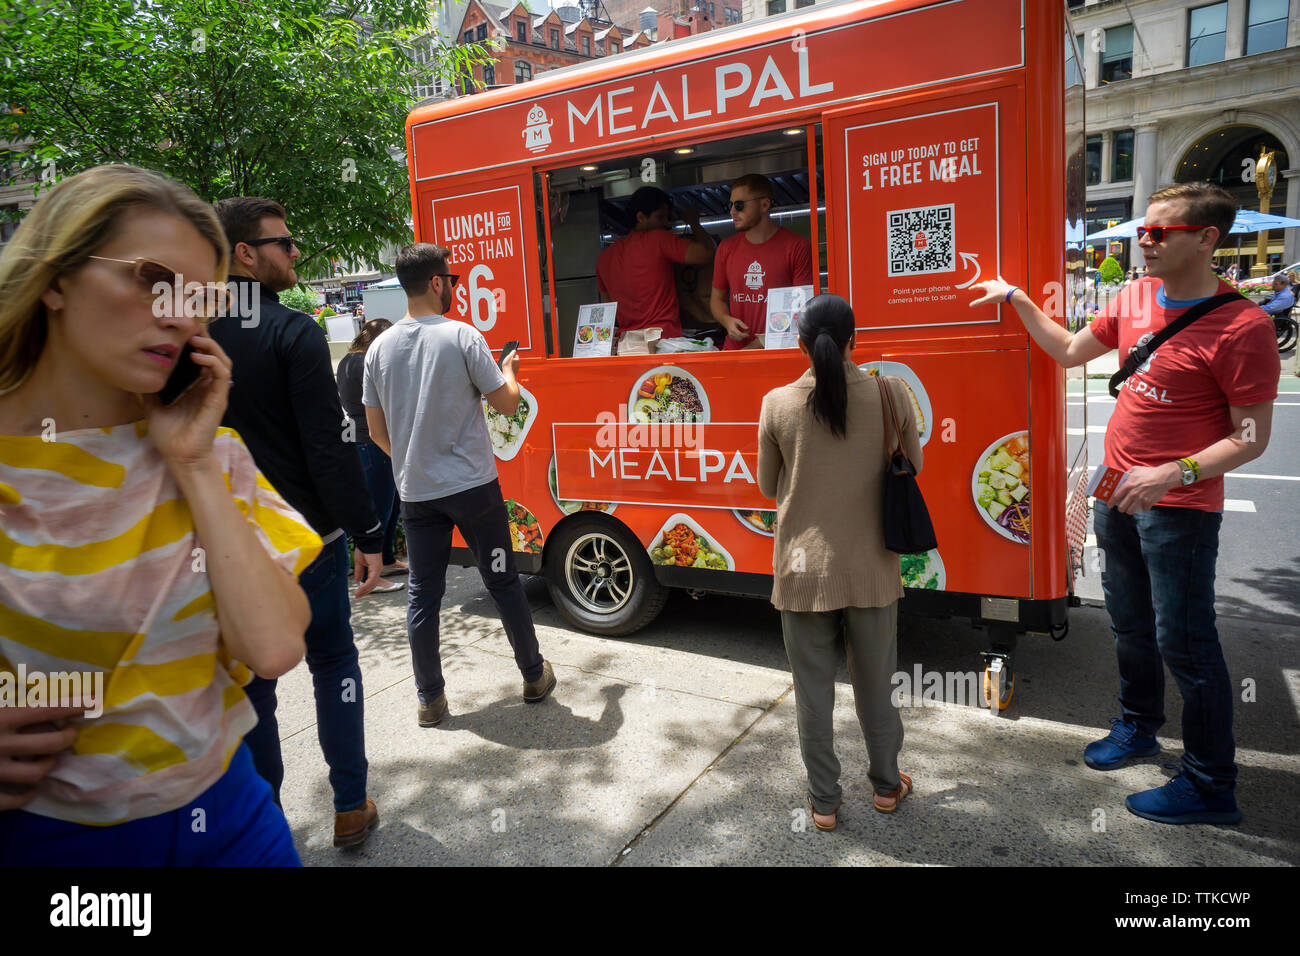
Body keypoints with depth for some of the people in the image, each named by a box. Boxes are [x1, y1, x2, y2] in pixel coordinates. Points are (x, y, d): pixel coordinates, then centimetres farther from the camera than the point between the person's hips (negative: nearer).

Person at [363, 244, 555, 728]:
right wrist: (508, 371, 15)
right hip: (472, 486, -3)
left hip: (416, 492, 4)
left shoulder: (380, 348, 2)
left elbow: (377, 432, 7)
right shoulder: (462, 337, -11)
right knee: (503, 583, 10)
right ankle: (535, 676, 24)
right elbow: (506, 403, -6)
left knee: (422, 595, 10)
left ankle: (430, 699, 18)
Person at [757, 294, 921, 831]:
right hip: (871, 570, 1)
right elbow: (913, 469, 5)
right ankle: (887, 786, 38)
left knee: (813, 694, 13)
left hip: (803, 571, -1)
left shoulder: (777, 404, -9)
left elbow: (768, 487, 2)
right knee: (875, 686, 19)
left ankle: (823, 802, 26)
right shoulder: (890, 395, -9)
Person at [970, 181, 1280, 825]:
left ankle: (1210, 785, 18)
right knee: (1129, 624, 21)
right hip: (1117, 493, 7)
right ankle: (1137, 729, 42)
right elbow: (1070, 351, 17)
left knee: (1183, 642, 1)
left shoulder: (1241, 326, -18)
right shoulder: (1136, 297, 4)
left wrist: (1172, 474, -28)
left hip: (1178, 509, -7)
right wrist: (1016, 299, 14)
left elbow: (1252, 438, -16)